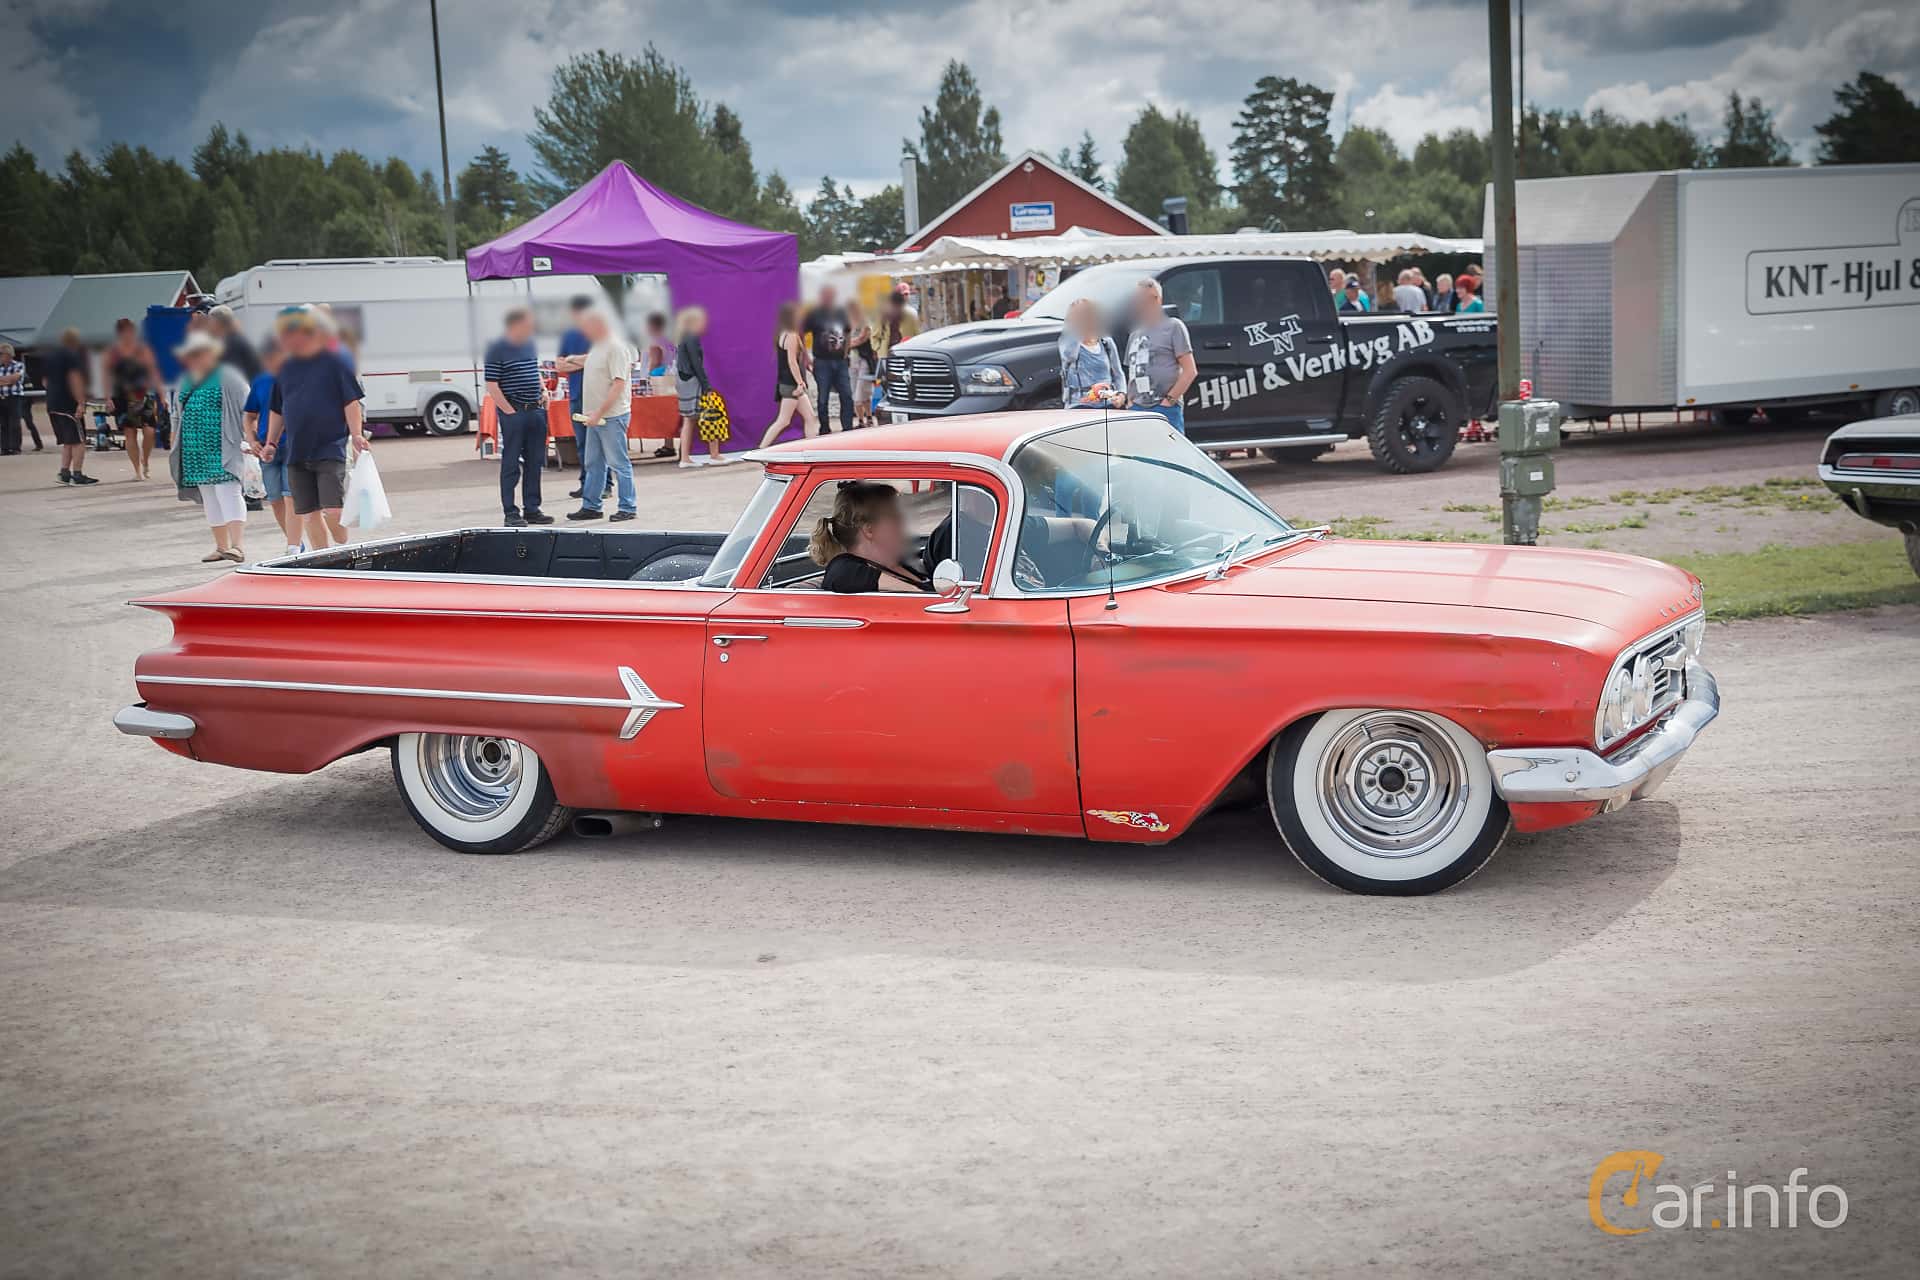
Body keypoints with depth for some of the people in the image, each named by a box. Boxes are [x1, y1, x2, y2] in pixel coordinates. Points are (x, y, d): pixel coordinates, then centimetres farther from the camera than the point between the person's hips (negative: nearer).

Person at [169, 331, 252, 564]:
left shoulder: (227, 377, -3)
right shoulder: (186, 382, 18)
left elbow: (247, 411, -8)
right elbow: (182, 417, 25)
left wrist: (248, 440, -15)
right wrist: (175, 450, 24)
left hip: (222, 449, -7)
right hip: (195, 453, 7)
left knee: (227, 492, -16)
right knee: (209, 499, 10)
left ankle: (236, 546, -21)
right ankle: (221, 547, 17)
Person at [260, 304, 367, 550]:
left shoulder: (333, 362, -4)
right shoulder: (285, 369, 12)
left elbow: (352, 402, -6)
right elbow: (277, 410, 20)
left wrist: (356, 435, -15)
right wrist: (271, 443, 16)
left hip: (330, 450, -5)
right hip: (296, 454, 6)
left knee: (333, 511, -13)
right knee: (309, 515, 6)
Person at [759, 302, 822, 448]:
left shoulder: (783, 334, 12)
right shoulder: (792, 336, -15)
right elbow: (792, 362, -20)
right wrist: (800, 383, -20)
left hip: (789, 383, 10)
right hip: (791, 385, -10)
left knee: (810, 418, 10)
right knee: (783, 421, -6)